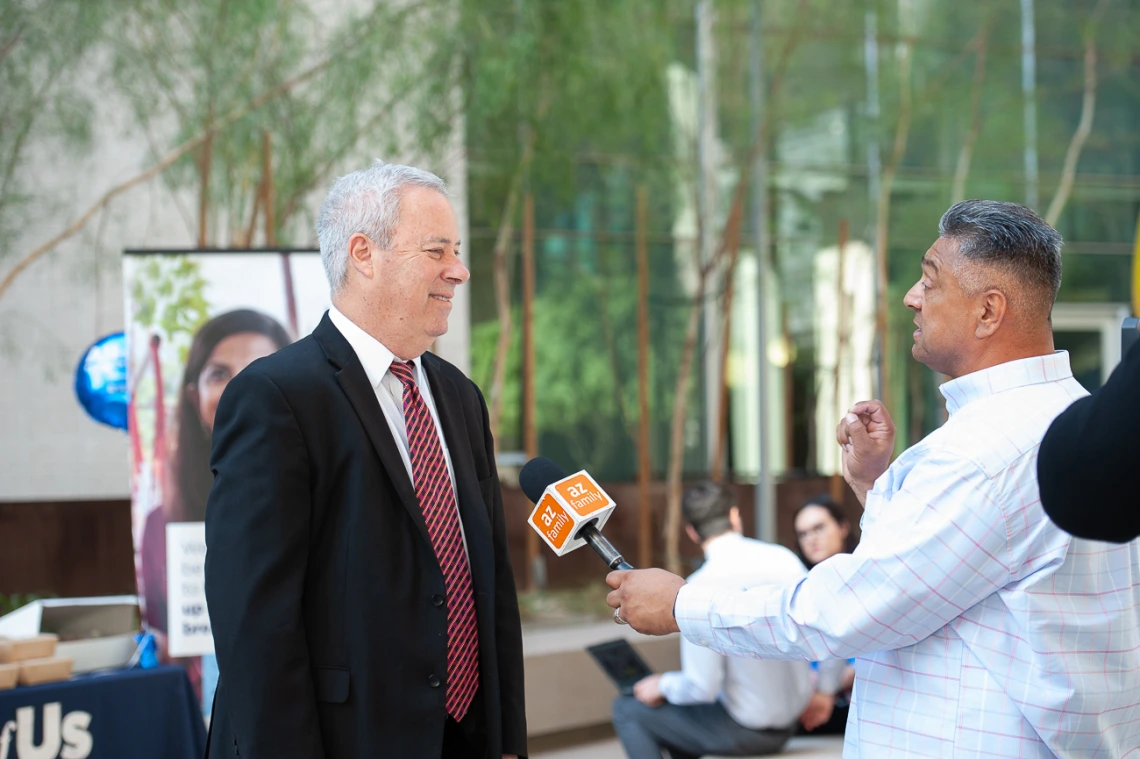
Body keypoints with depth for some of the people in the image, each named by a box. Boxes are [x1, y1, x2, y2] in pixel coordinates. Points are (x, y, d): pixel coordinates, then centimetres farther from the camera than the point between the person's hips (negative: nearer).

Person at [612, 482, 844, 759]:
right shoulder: (784, 559, -6)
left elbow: (701, 688, -21)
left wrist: (662, 685, 0)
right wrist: (825, 692, 16)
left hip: (744, 731, -6)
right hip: (788, 724, 7)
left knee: (628, 710, 11)